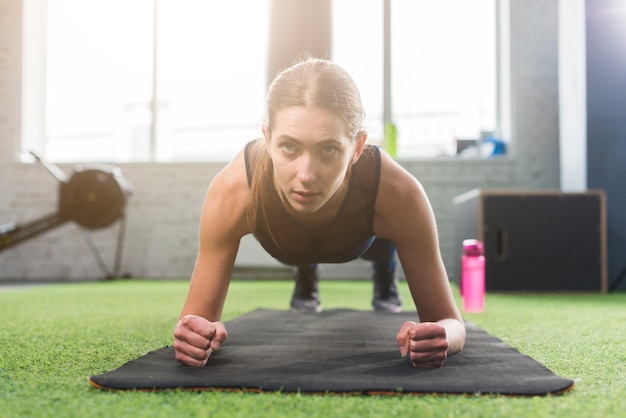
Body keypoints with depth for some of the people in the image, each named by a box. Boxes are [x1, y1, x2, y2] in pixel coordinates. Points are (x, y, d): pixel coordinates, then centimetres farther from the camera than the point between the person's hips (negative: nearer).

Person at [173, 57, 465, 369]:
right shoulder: (232, 192, -45)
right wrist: (195, 334, -58)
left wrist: (438, 337, -59)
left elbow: (447, 321, -35)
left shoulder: (397, 192, -45)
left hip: (370, 242, 0)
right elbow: (199, 316, -34)